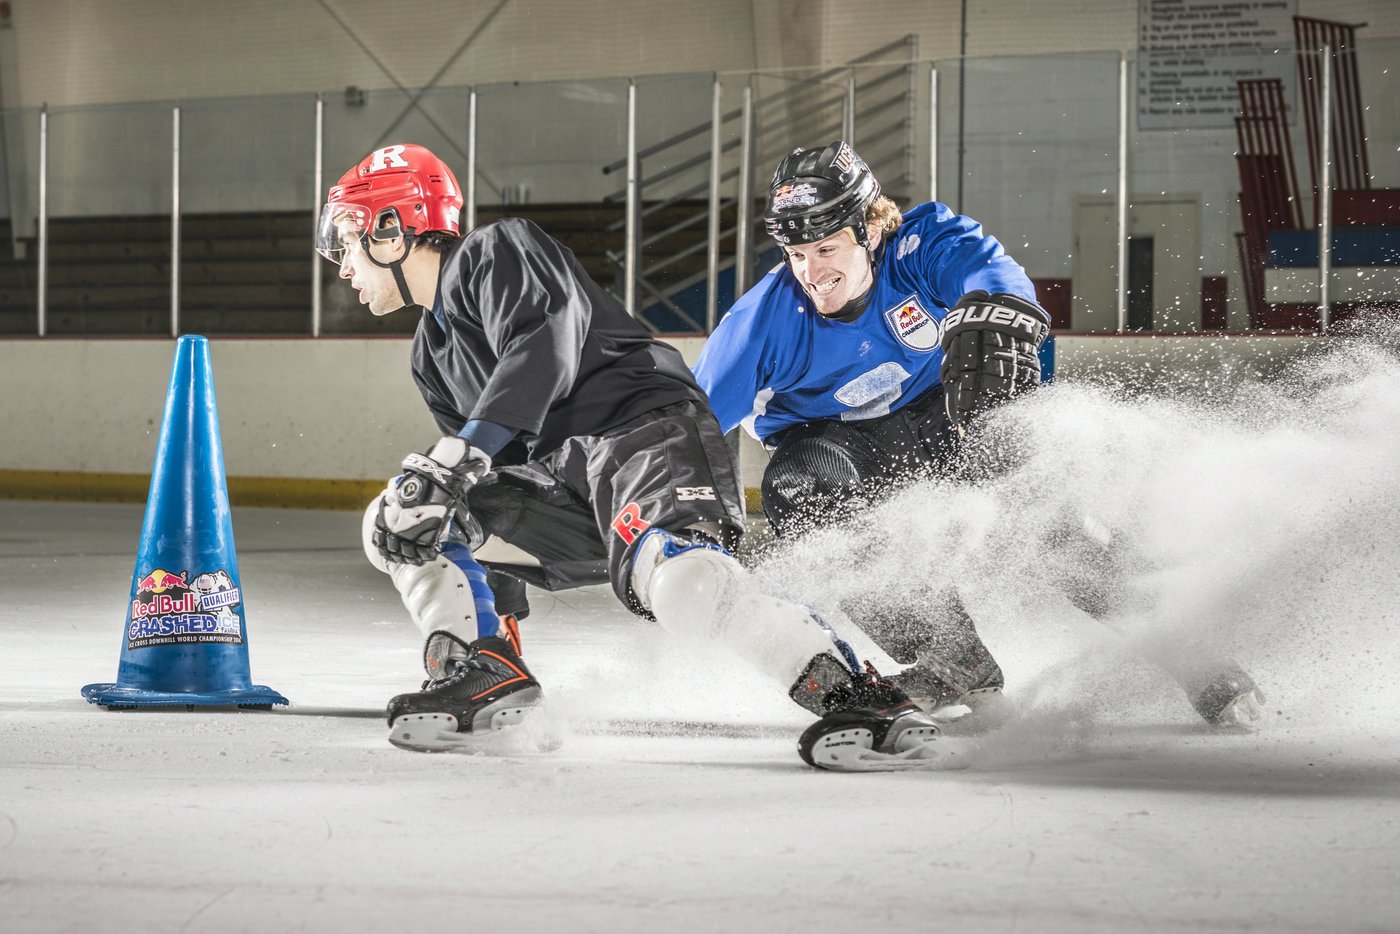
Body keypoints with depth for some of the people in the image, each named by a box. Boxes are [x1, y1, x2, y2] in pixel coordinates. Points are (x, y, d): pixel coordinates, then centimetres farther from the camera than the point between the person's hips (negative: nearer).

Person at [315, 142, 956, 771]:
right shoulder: (432, 355, 27)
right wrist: (502, 613, 28)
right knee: (396, 522, 1)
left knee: (677, 579, -38)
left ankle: (855, 697, -34)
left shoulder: (498, 252, 0)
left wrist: (454, 457, -28)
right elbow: (494, 484, 30)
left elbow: (544, 349, -20)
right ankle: (484, 673, -2)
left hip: (648, 430, -9)